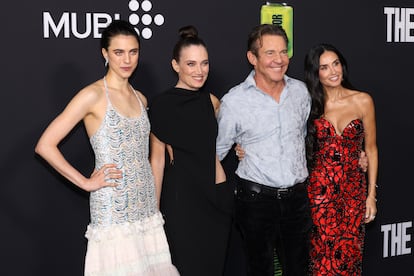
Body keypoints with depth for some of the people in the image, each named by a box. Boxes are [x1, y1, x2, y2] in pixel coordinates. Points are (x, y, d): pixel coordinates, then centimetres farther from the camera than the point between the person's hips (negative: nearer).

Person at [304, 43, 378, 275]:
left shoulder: (362, 101, 0)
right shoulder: (309, 105, 0)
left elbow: (371, 149, 4)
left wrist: (371, 194, 1)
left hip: (353, 190, 1)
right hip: (319, 189, 0)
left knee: (349, 254, 7)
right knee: (322, 255, 4)